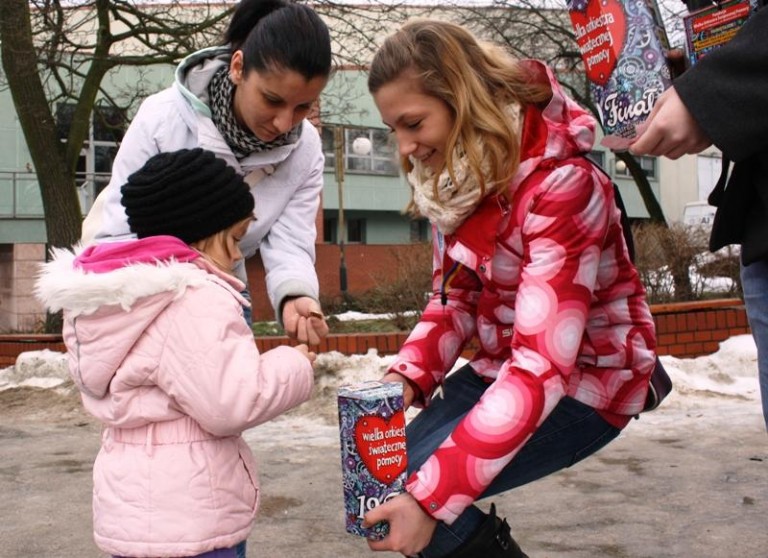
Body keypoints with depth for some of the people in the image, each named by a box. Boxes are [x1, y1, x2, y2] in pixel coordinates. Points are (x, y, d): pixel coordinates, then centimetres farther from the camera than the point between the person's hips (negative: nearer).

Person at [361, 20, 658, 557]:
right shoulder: (452, 174, -4)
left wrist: (432, 497, -37)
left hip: (585, 376, -7)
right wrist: (406, 376, -18)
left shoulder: (558, 183, -28)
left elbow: (543, 363, -33)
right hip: (505, 363, 7)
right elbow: (454, 298, 2)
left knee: (413, 493, -21)